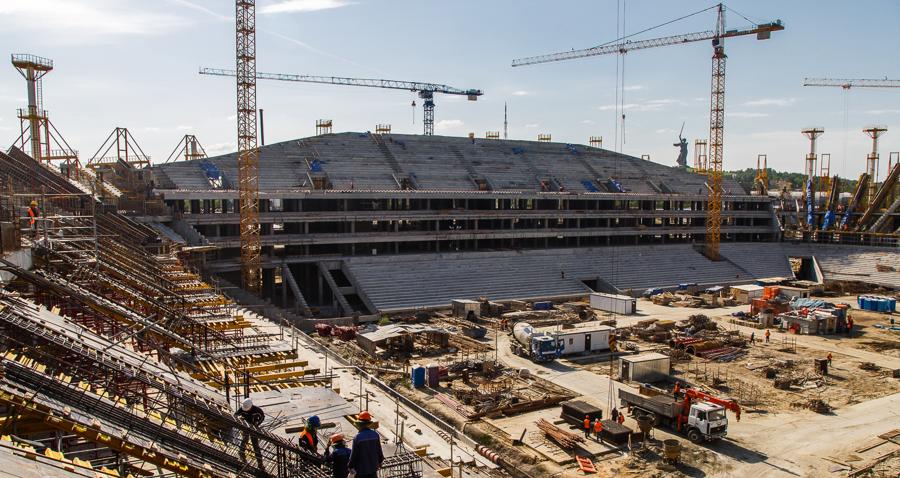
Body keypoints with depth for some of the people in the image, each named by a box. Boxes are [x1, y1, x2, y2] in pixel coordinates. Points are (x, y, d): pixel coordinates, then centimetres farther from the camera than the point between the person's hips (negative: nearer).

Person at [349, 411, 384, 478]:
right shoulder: (376, 435, -7)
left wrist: (351, 466, 2)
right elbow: (379, 450, 3)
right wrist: (380, 461, 21)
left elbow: (353, 454, -13)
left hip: (361, 469, -4)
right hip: (373, 468, 4)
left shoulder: (357, 437, -20)